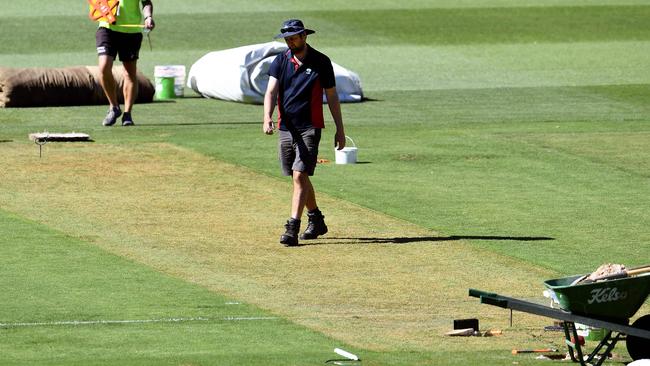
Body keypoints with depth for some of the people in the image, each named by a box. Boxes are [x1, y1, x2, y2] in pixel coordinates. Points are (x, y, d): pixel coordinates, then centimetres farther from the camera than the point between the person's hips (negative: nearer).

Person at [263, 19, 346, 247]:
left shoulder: (321, 62, -2)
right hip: (286, 128, 4)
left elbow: (332, 97, 3)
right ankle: (316, 221, 30)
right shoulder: (280, 61, 5)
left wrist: (340, 130, 3)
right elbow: (271, 91, -7)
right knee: (299, 177, 13)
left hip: (310, 129, -4)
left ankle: (292, 228, -19)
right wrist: (267, 117, -26)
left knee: (299, 176, -15)